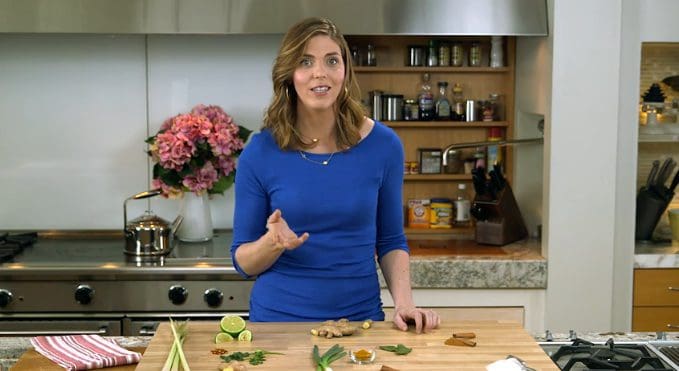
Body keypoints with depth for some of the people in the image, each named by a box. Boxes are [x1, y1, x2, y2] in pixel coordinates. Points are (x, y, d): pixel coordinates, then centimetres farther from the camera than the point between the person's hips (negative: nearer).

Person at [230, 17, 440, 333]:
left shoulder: (383, 145, -6)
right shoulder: (260, 153, -9)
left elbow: (391, 242, 4)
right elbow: (243, 262, -3)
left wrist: (403, 302, -11)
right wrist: (272, 243, -23)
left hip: (360, 316, 1)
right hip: (278, 318, -1)